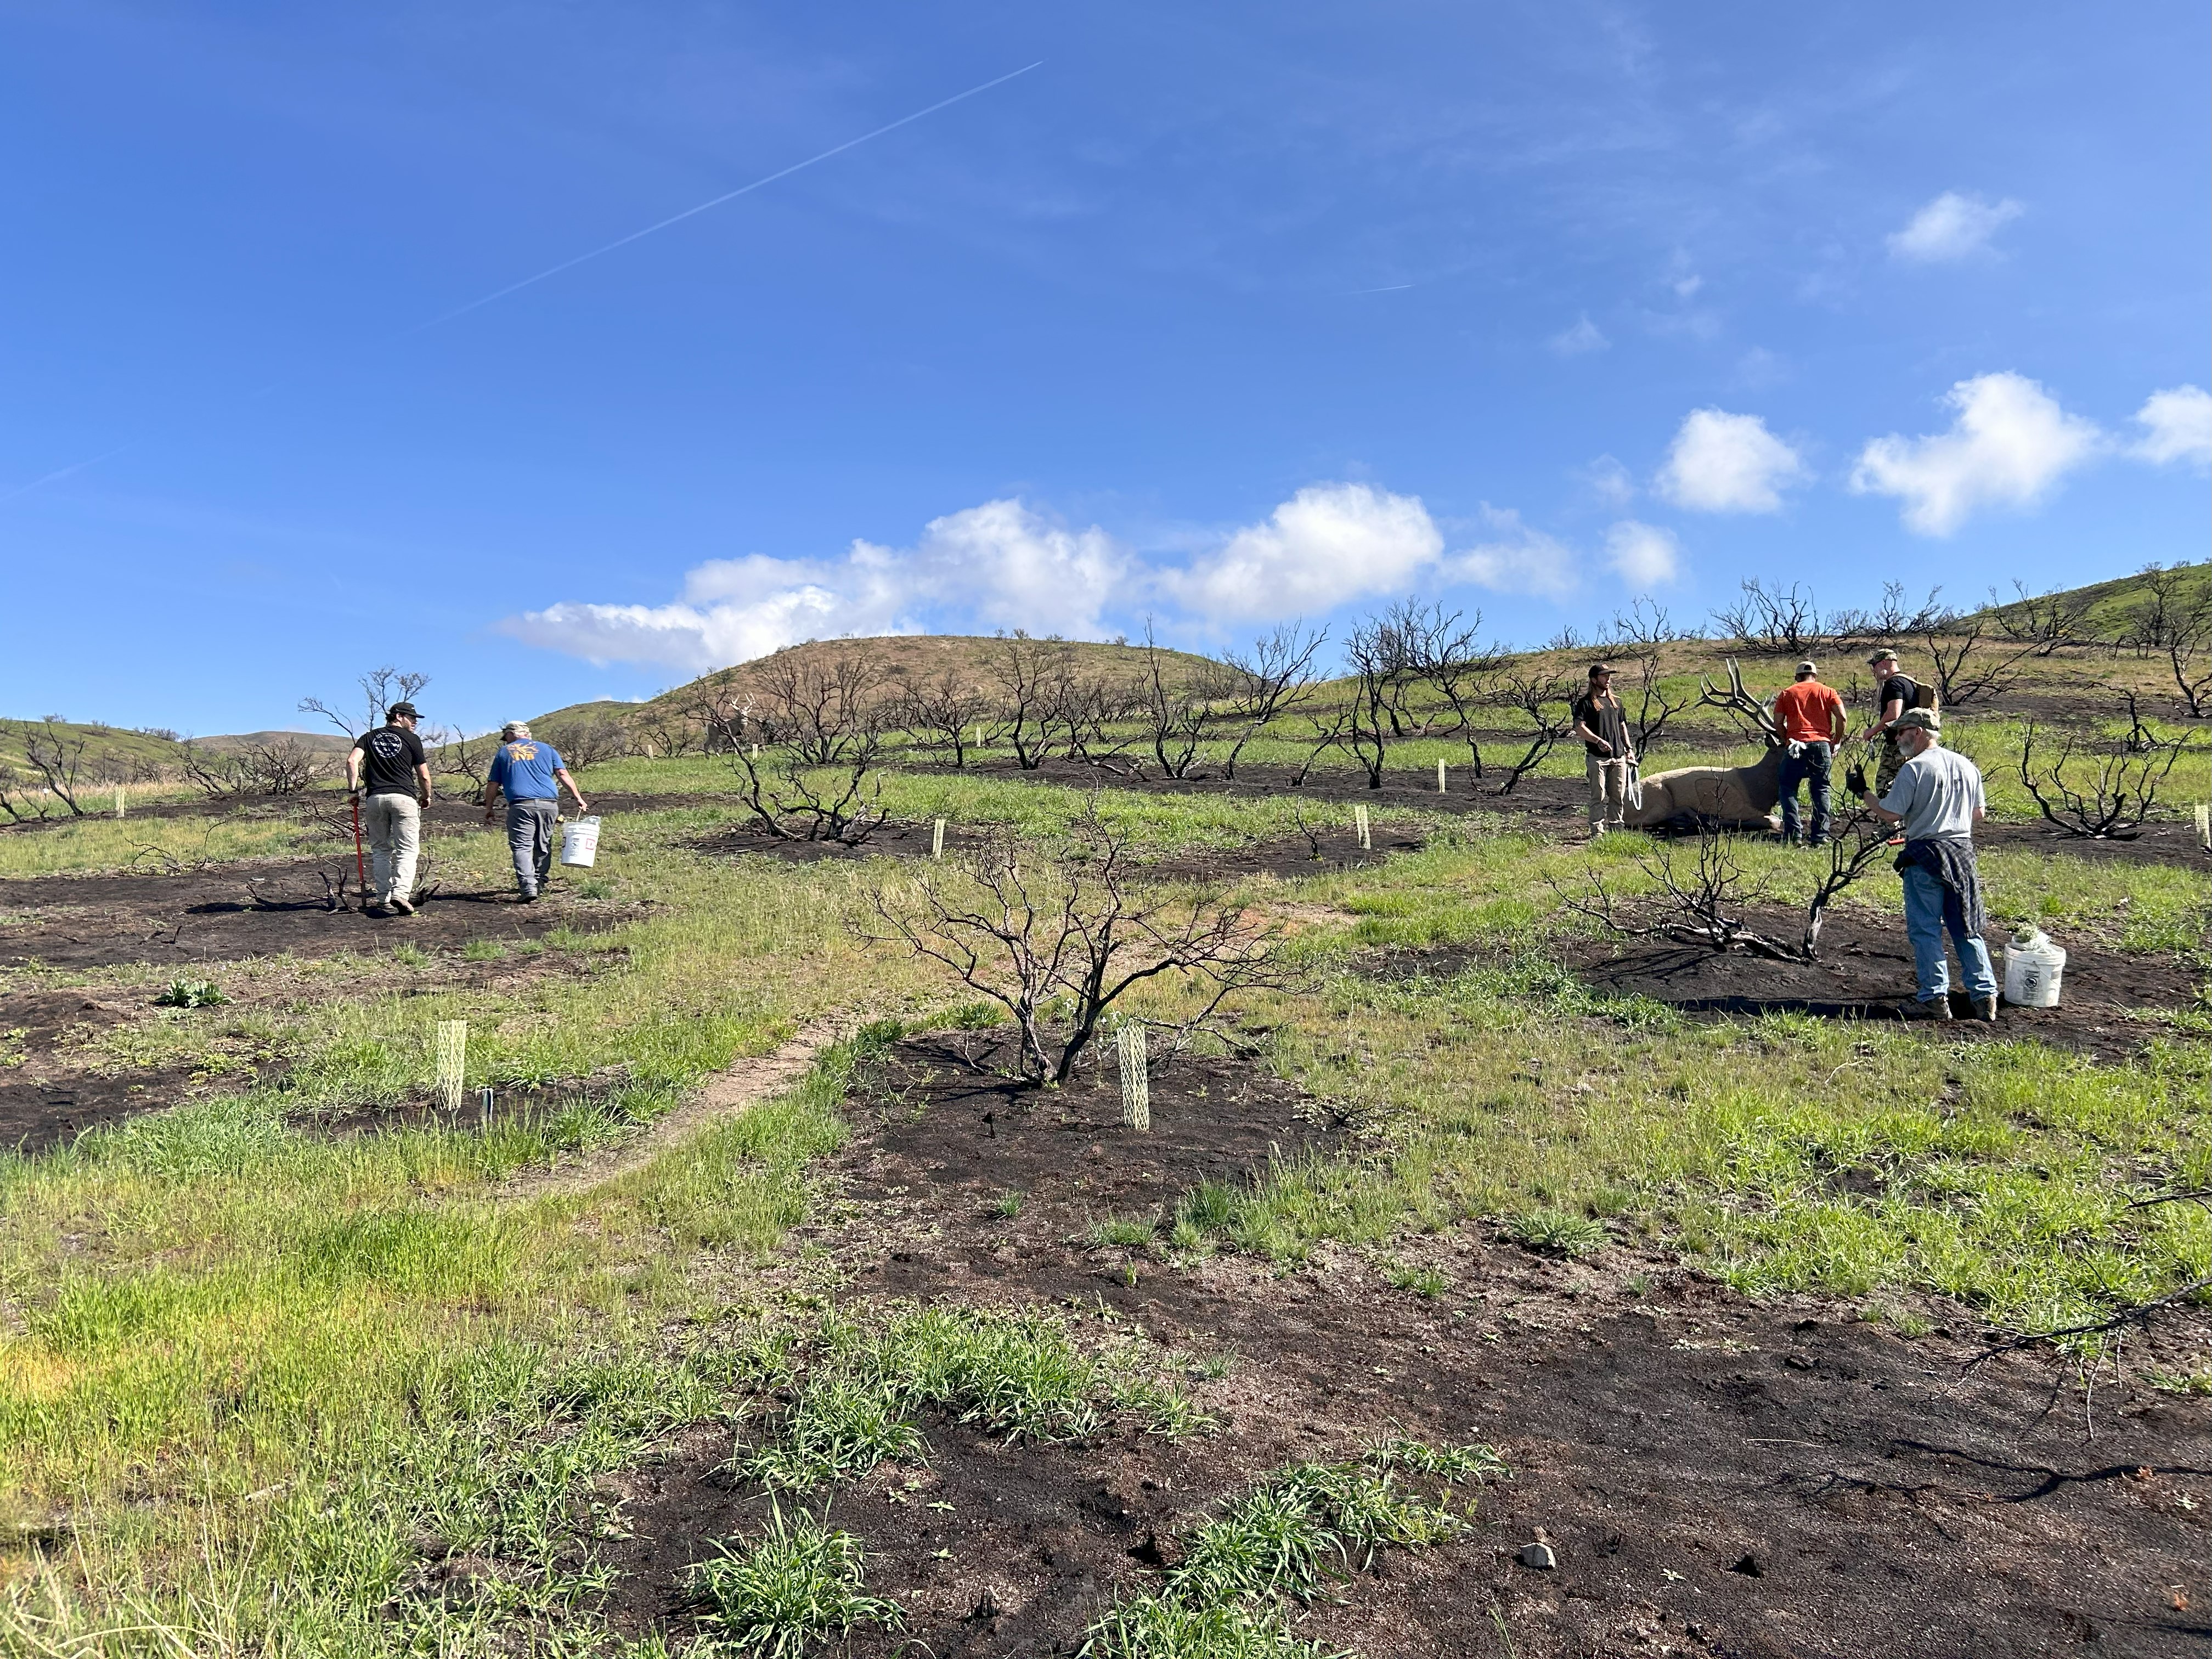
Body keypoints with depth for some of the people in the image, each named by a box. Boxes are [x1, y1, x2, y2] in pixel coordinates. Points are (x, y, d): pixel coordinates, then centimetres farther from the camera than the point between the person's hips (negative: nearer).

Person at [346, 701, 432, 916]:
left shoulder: (369, 737, 17)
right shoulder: (411, 739, 7)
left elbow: (352, 760, -1)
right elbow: (424, 776, 8)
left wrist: (353, 790, 2)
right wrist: (426, 797, 24)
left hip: (375, 799, 3)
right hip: (404, 797, -3)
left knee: (380, 850, 12)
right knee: (407, 850, -4)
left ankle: (383, 899, 9)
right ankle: (401, 892, -23)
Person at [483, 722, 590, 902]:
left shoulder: (504, 753, 16)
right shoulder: (546, 749, 18)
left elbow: (493, 785, 14)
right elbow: (563, 775, 8)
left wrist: (488, 809, 23)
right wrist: (579, 798, 8)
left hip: (521, 806, -2)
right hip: (548, 804, 2)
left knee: (522, 847, -5)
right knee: (543, 846, 16)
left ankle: (528, 888, -20)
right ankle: (539, 883, 21)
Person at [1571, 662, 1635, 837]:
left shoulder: (1616, 702, 18)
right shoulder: (1585, 702, -3)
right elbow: (1579, 728, -14)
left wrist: (1629, 749, 18)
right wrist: (1598, 741, -26)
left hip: (1619, 757, 6)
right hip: (1597, 758, -6)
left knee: (1619, 796, 8)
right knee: (1599, 797, -3)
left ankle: (1616, 826, 18)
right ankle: (1597, 831, 2)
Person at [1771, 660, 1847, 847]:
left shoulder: (1787, 693, 14)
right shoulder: (1827, 692, 14)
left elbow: (1778, 722, 4)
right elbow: (1842, 718, 1)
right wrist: (1836, 743, 11)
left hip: (1796, 745, -1)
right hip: (1821, 744, 1)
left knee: (1788, 789, 7)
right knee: (1821, 791, 10)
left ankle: (1792, 836, -2)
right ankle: (1820, 836, 6)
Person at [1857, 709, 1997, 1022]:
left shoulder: (1914, 768, -12)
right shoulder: (1966, 766, 9)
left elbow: (1891, 815, -14)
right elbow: (1978, 814, 15)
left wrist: (1864, 793, -1)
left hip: (1925, 857, -6)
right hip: (1963, 852, 6)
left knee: (1925, 931, 1)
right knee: (1967, 930, 12)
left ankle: (1935, 999, 1)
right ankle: (1985, 996, 12)